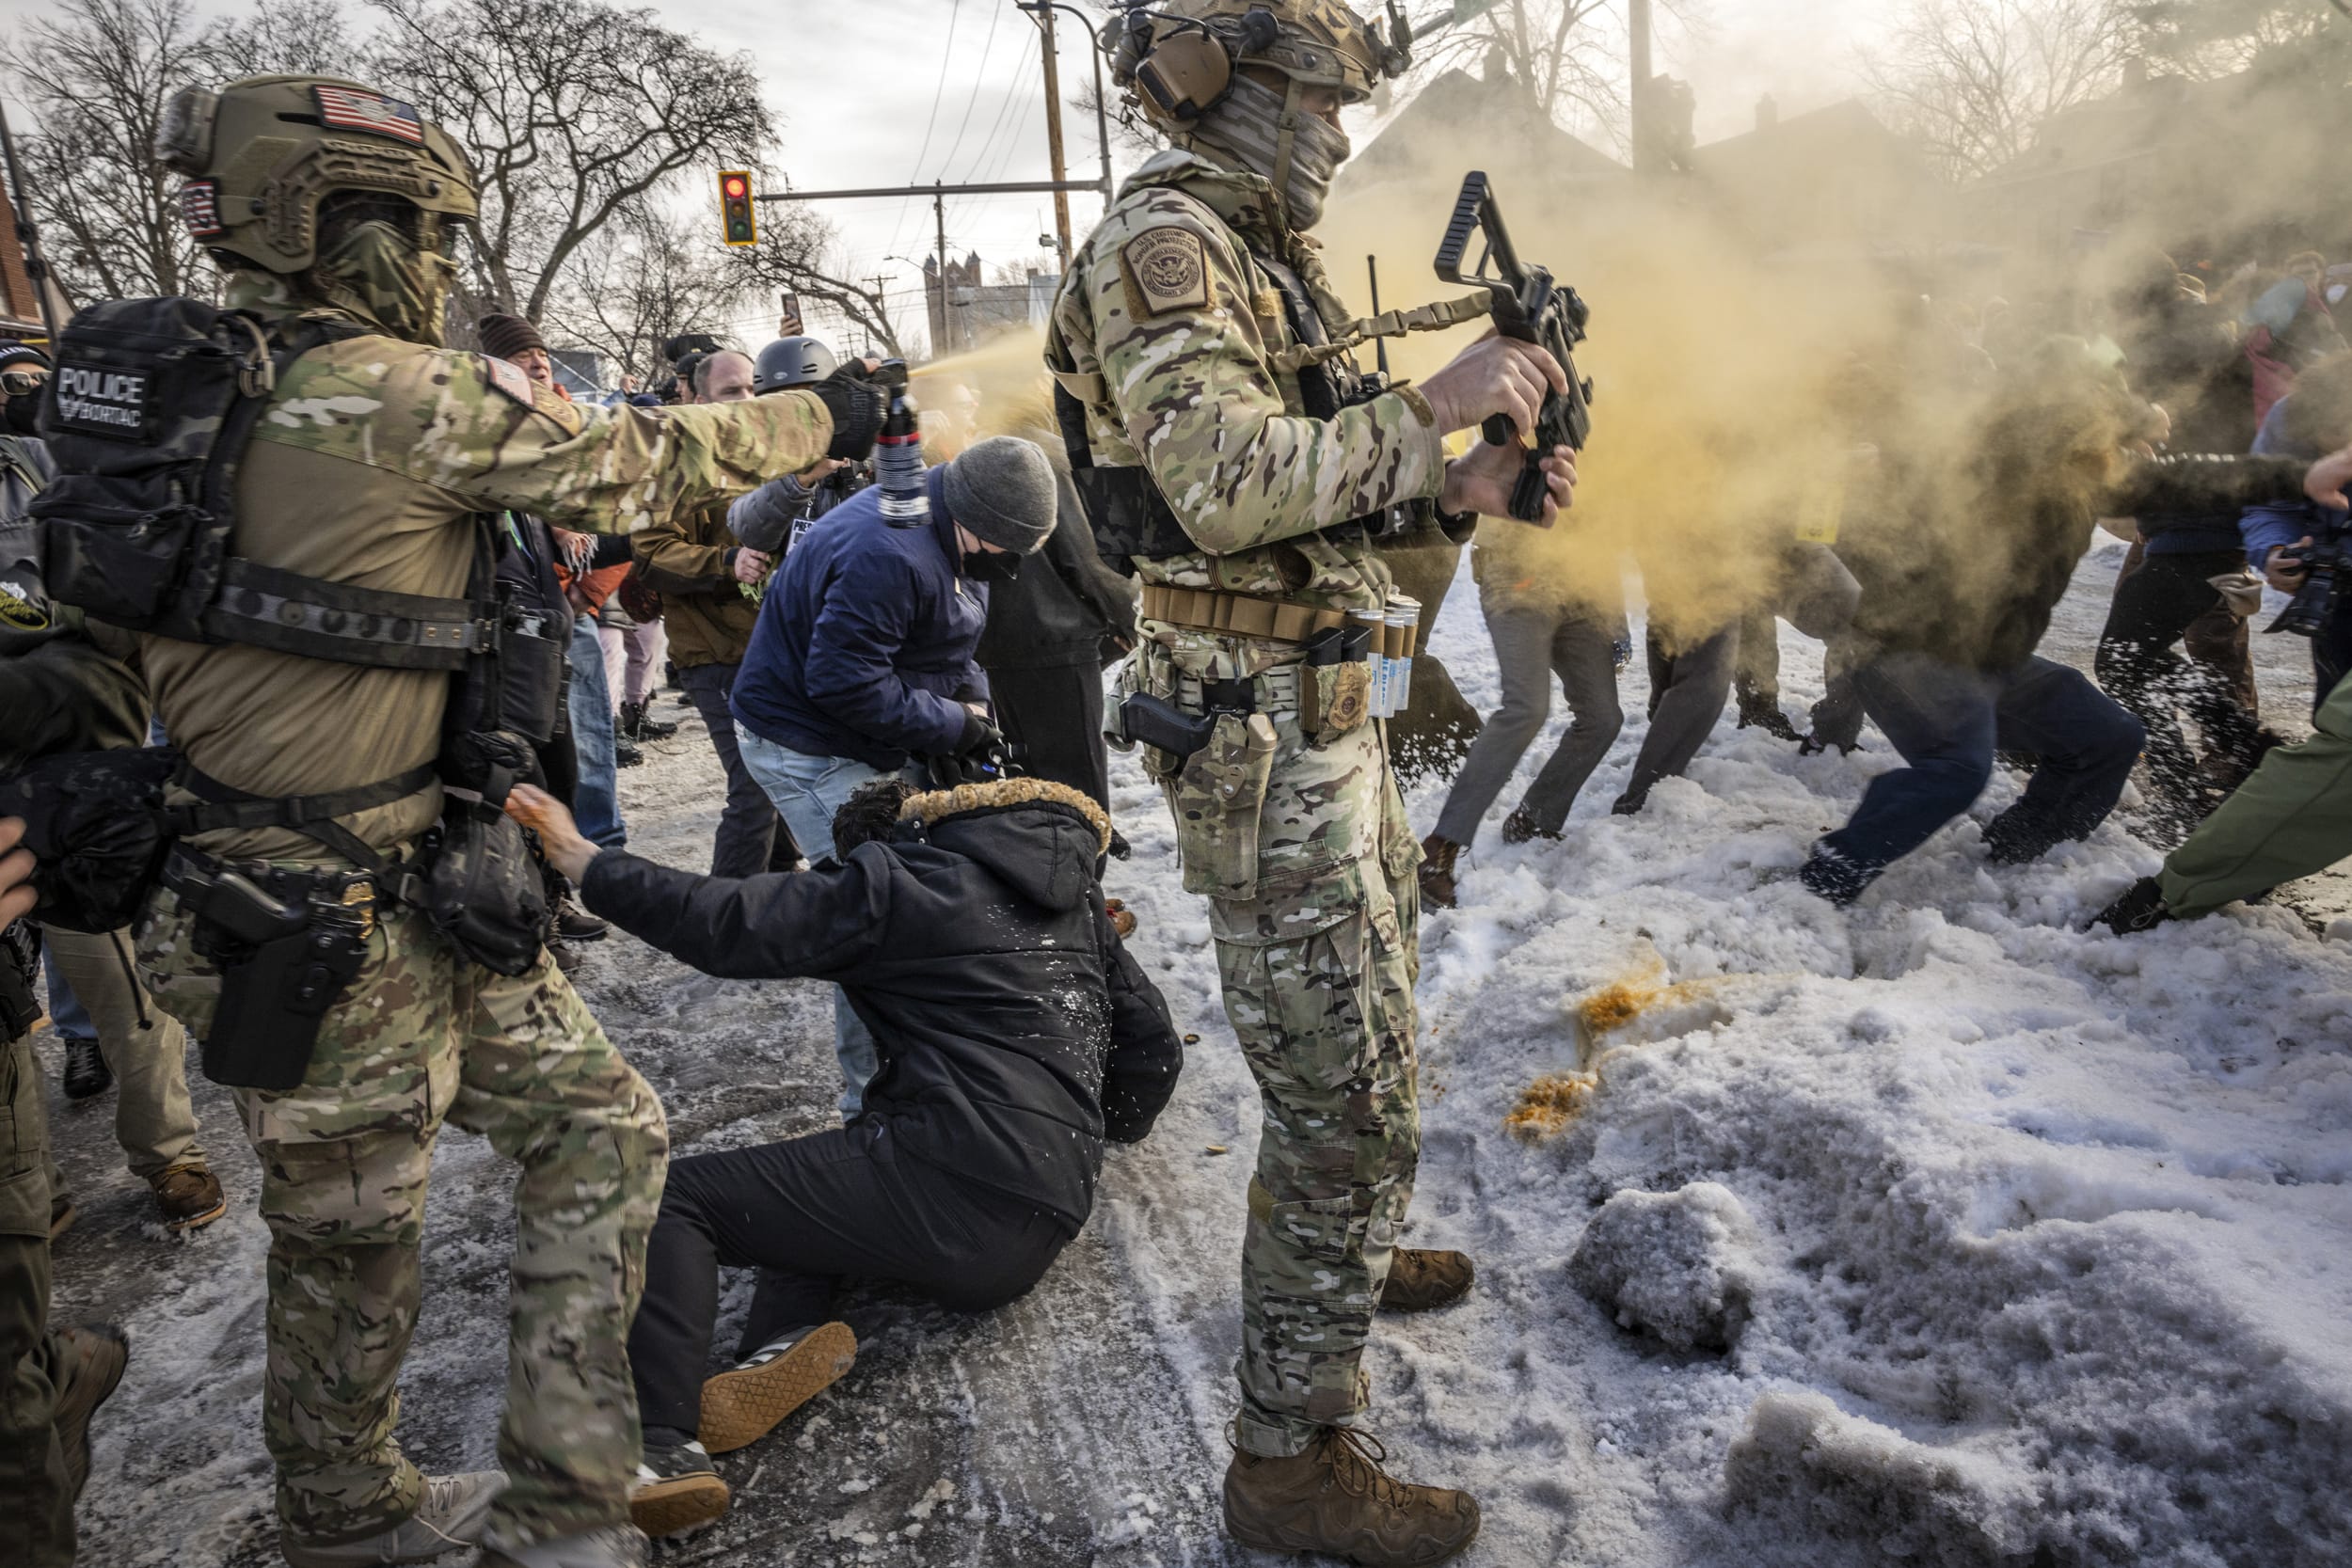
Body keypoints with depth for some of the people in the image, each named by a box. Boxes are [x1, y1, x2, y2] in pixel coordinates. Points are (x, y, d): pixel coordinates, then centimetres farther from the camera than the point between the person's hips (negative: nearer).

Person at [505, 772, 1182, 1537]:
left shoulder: (896, 882, 1)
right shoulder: (1075, 897, 20)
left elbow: (732, 926, -8)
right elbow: (1152, 1045, 21)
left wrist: (588, 865, 1)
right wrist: (1093, 1133, 40)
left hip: (947, 1186, -8)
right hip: (1039, 1237, 8)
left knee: (675, 1197, 3)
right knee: (817, 1181, 28)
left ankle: (663, 1447, -14)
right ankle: (787, 1341, 0)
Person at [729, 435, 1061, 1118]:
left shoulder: (952, 532, 2)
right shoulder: (889, 556, -31)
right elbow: (845, 683, -30)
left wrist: (970, 694, -2)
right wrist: (954, 726, -21)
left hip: (868, 741, 10)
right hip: (810, 749, -10)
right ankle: (873, 1100, 2)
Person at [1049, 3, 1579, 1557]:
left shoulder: (1262, 258, 17)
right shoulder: (1161, 245, -13)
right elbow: (1226, 484, -27)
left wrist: (1463, 488, 2)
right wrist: (1433, 408, -20)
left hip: (1327, 706, 10)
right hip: (1256, 728, -10)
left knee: (1368, 1007, 25)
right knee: (1354, 1089, -5)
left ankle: (1340, 1253, 47)